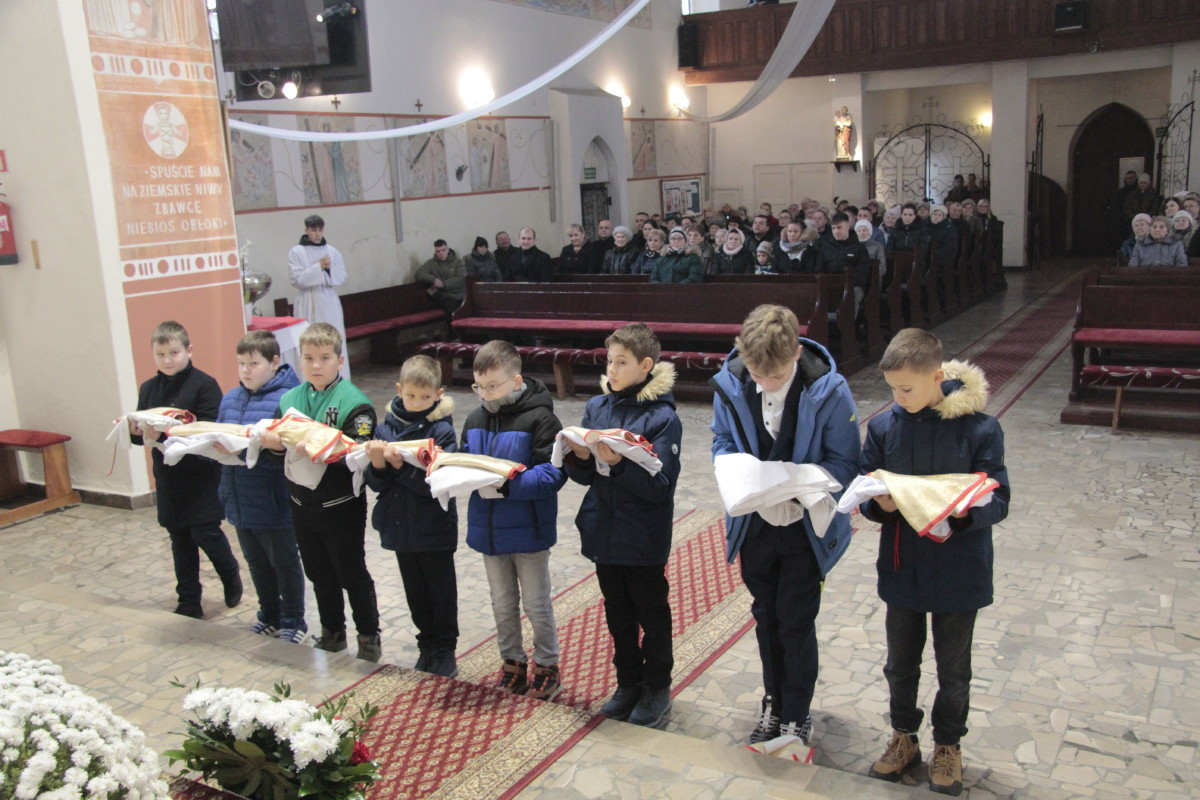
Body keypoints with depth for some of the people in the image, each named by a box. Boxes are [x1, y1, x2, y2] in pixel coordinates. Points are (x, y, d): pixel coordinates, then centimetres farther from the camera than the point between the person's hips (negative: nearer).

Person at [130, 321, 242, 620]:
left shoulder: (204, 385, -9)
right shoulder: (148, 389, 9)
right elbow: (141, 434, 10)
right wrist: (136, 431, -12)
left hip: (202, 475, -5)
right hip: (168, 478, 5)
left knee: (206, 532, -5)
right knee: (180, 539, 11)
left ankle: (231, 575, 25)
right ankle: (189, 602, 21)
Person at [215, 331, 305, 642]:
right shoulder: (230, 398, 7)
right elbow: (216, 439, 11)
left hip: (274, 502, -7)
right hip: (239, 500, 7)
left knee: (284, 562, 10)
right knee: (256, 561, 22)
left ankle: (293, 621, 27)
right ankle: (269, 614, 40)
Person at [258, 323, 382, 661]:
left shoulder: (354, 402, -15)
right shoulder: (290, 398, 4)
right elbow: (275, 442, 2)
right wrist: (273, 441, -20)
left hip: (341, 505, -6)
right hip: (302, 503, 6)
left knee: (352, 573, 7)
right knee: (319, 573, 19)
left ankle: (369, 636, 22)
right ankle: (332, 632, 36)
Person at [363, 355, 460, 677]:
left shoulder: (441, 430, -12)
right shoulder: (386, 426, 0)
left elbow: (435, 482, -22)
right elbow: (376, 484, -1)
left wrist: (401, 465, -31)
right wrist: (377, 463, -21)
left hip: (435, 527, -4)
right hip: (401, 526, 4)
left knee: (441, 592, 9)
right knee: (415, 593, 18)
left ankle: (445, 651, 25)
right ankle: (428, 647, 34)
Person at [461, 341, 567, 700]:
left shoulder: (539, 418, -17)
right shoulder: (475, 420, 4)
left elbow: (553, 474, -23)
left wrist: (508, 483, -32)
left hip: (528, 530, -6)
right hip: (488, 529, 6)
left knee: (536, 604, 10)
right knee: (502, 604, 20)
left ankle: (546, 666, 28)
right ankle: (512, 663, 36)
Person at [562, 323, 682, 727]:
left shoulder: (663, 418, -14)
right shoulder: (597, 407, 2)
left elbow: (660, 485, -20)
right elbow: (585, 477, 5)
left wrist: (618, 463, -33)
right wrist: (579, 458, -17)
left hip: (644, 539, -5)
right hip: (604, 532, 5)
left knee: (652, 615, 13)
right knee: (618, 614, 19)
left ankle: (657, 687, 30)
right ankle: (628, 683, 36)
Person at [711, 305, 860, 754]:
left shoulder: (828, 392, -22)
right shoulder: (730, 384, -13)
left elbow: (843, 463, -14)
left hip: (806, 527, -4)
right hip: (754, 524, 4)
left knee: (796, 624, 5)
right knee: (766, 617, 19)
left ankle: (797, 716, 26)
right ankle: (774, 703, 39)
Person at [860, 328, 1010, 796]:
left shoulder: (980, 428, -15)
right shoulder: (883, 426, -6)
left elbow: (998, 501, -12)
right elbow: (864, 493, 0)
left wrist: (964, 510, -32)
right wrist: (880, 503, -23)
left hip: (959, 573, -2)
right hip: (902, 568, 3)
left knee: (953, 669, 16)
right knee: (900, 662, 18)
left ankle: (948, 746, 38)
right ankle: (903, 737, 40)